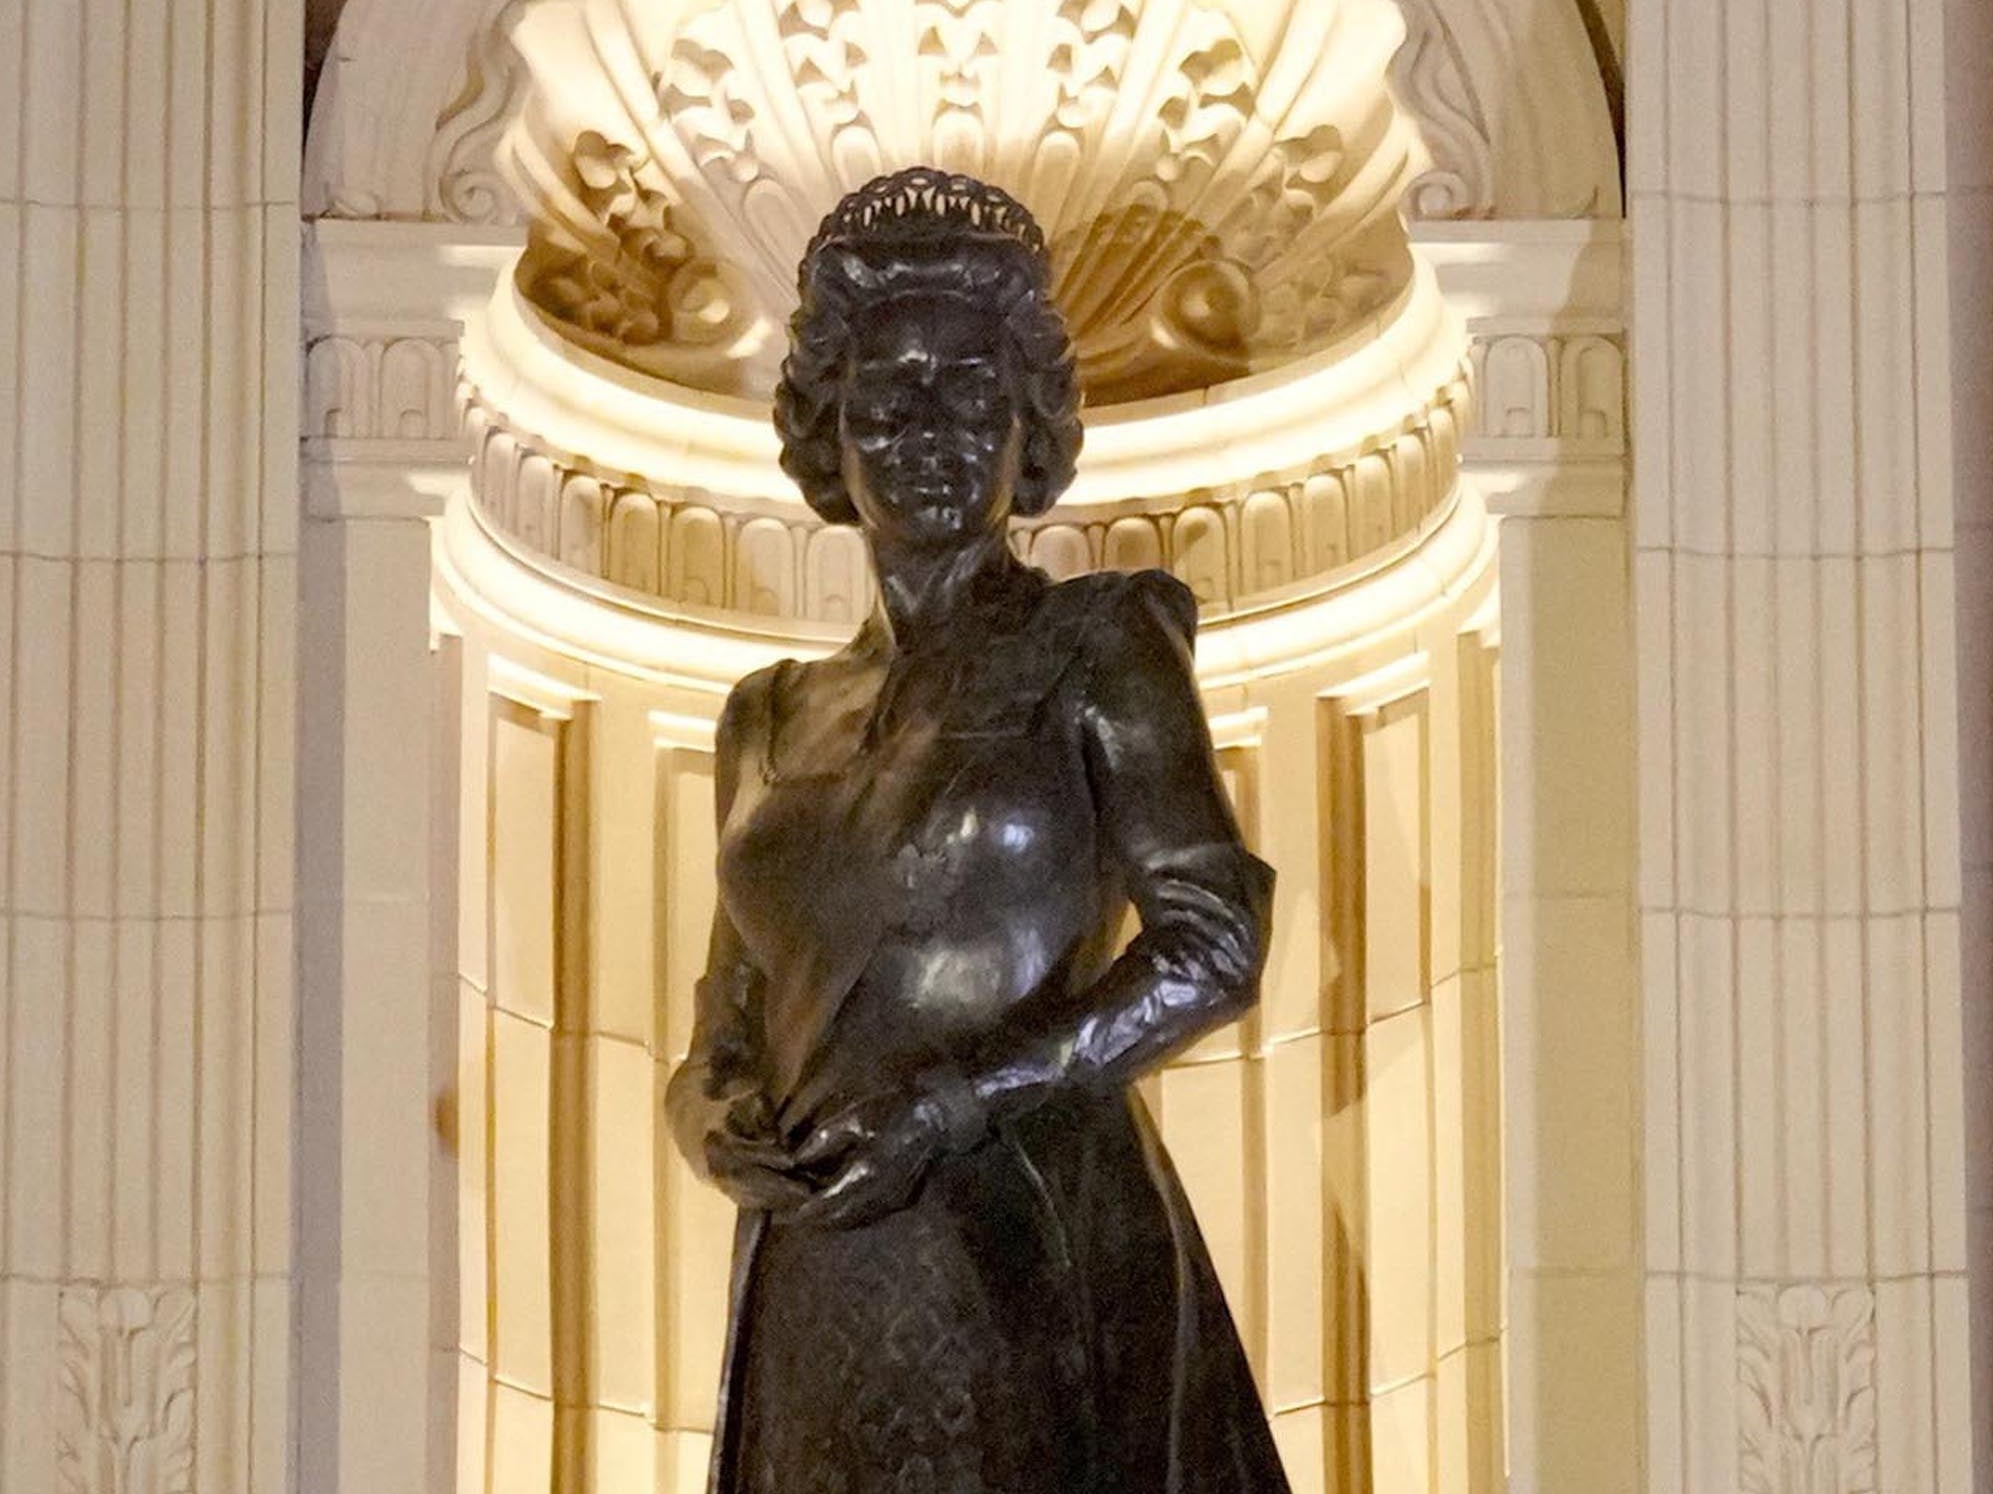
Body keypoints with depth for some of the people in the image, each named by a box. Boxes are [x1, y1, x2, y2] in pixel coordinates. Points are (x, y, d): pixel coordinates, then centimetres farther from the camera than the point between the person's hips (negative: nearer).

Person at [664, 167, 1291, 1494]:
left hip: (1040, 1275, -4)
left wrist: (955, 1099, -15)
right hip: (820, 1313, 5)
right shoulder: (777, 719, 16)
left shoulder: (1094, 645, 2)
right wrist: (723, 1127, -5)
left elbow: (1218, 942, -9)